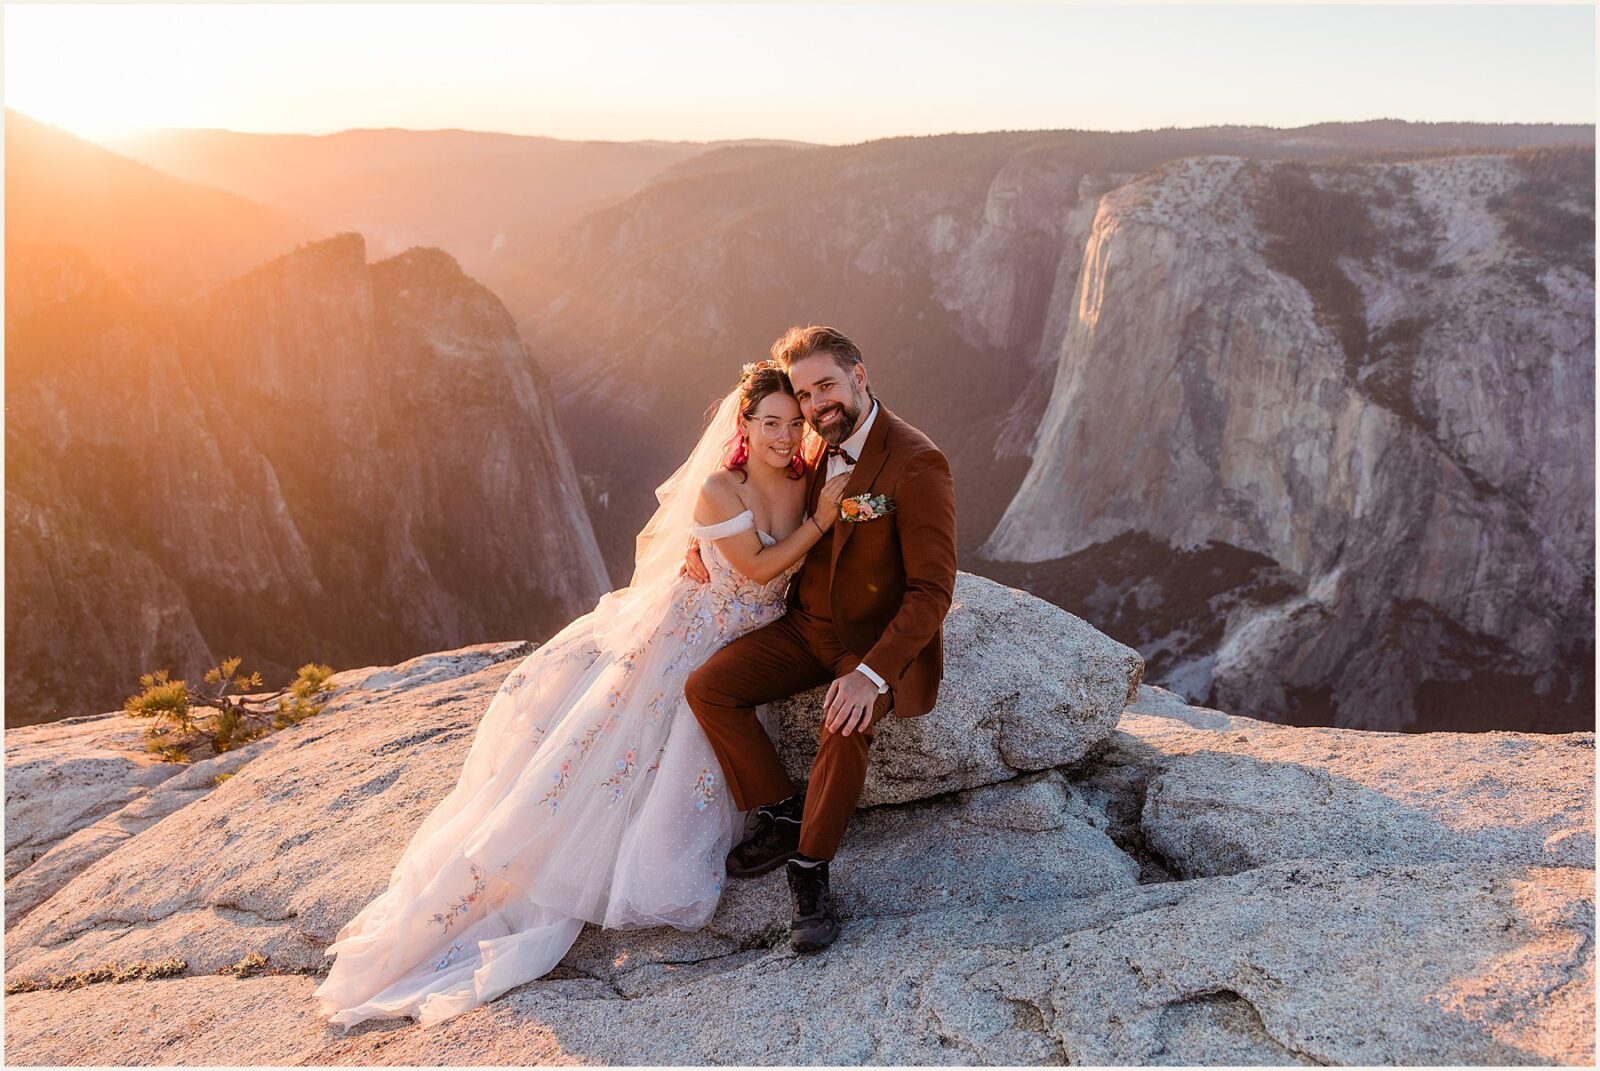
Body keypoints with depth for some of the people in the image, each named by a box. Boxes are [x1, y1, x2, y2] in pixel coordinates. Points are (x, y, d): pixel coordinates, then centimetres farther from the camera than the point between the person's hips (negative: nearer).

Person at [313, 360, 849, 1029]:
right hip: (692, 630, -4)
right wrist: (820, 521, -22)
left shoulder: (806, 480, -4)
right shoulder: (717, 488, -20)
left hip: (757, 643, 4)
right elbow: (758, 568, -20)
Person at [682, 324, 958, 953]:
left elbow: (932, 589, -23)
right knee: (707, 687, -9)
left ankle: (809, 867, -12)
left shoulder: (916, 463, -19)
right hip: (809, 625, 7)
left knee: (845, 727, -34)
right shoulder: (816, 451, 2)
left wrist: (871, 673, -33)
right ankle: (782, 816, 4)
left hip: (880, 641, -7)